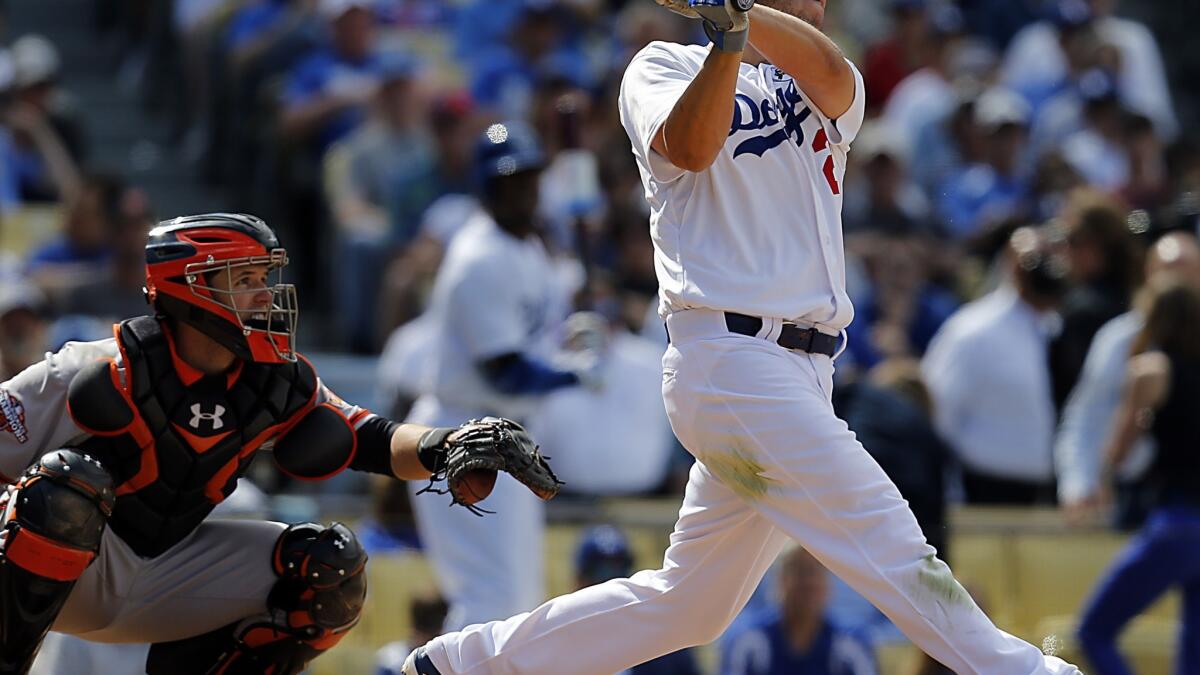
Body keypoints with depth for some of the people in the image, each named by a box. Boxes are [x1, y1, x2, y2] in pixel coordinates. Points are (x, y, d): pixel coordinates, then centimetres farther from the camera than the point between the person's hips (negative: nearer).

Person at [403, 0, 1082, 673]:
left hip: (804, 373, 7)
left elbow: (830, 75, -8)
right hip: (732, 358, -7)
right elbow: (689, 147, -17)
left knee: (689, 606, 13)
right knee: (895, 554, -13)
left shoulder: (829, 93, 18)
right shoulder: (665, 65, 5)